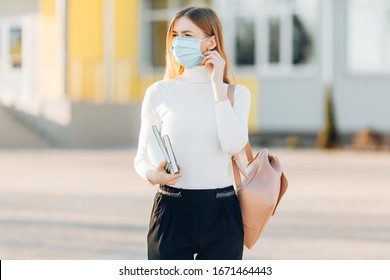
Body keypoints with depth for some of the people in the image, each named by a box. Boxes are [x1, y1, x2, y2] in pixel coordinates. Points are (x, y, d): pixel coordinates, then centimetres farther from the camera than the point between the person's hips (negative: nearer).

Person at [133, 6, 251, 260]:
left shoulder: (236, 94, 4)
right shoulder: (159, 92, 2)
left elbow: (233, 145, -14)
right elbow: (142, 157, 6)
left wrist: (217, 86, -11)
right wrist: (152, 174, -17)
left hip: (222, 213, 1)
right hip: (172, 211, 0)